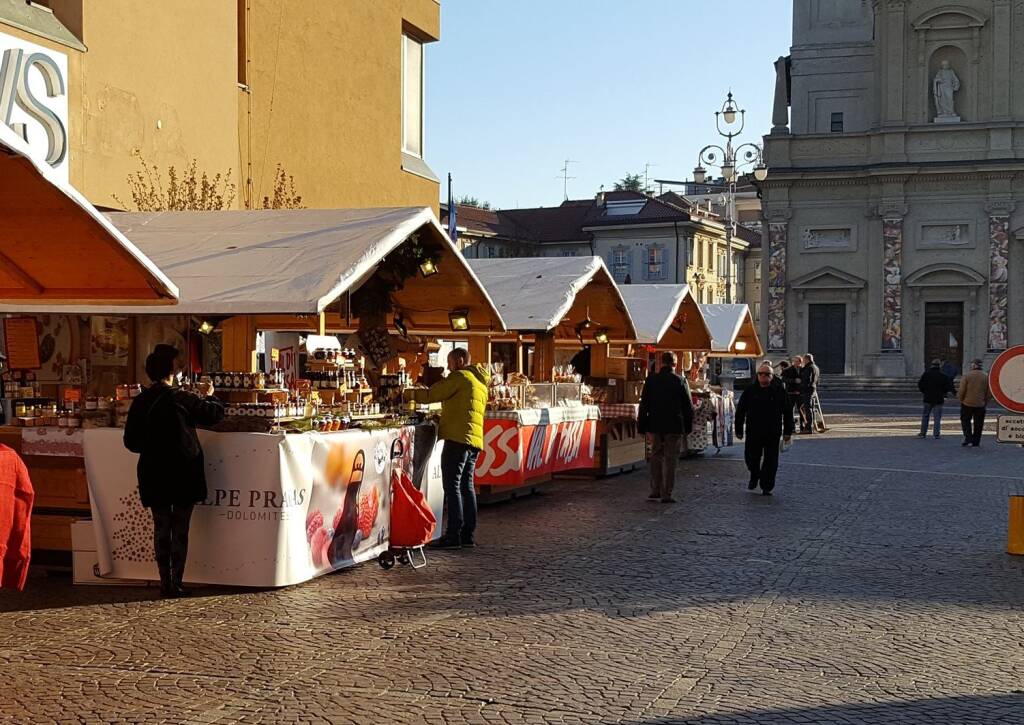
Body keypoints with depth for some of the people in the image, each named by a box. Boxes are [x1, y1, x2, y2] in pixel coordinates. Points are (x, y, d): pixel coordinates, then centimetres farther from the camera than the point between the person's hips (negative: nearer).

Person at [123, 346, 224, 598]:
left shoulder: (140, 402, -2)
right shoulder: (182, 398, -12)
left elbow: (131, 441, 2)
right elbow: (216, 413, -3)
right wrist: (208, 396, 16)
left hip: (154, 476, 3)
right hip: (183, 473, -3)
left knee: (161, 528, 12)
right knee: (180, 530, 4)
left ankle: (165, 582, 15)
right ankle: (176, 584, 5)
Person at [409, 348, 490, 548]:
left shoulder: (460, 376, -4)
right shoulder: (481, 382, 24)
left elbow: (432, 394, -6)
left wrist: (409, 394, 5)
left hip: (458, 438, -9)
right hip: (475, 440, 9)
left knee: (452, 486, -8)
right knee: (466, 486, 11)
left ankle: (454, 535, -10)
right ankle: (468, 535, 12)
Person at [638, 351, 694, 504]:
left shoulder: (651, 380, -1)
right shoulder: (680, 382, -5)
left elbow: (644, 404, 2)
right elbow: (688, 407, -1)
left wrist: (642, 426, 8)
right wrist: (688, 427, 9)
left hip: (655, 426, 2)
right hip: (674, 427, -2)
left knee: (656, 456, 17)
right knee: (670, 460, 2)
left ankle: (655, 490, 18)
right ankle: (666, 494, 1)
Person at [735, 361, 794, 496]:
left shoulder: (779, 391, -3)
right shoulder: (750, 390, -1)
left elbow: (788, 412, 2)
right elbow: (740, 411, 5)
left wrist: (788, 431, 0)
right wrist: (739, 429, 4)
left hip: (773, 433, -1)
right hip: (753, 432, 1)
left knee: (770, 461, 1)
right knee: (751, 457, 9)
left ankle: (766, 487, 12)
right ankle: (754, 477, 38)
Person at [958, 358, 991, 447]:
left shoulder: (967, 376, -10)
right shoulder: (986, 377, 0)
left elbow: (961, 391, -11)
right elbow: (989, 393, 3)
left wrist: (961, 399, 5)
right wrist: (985, 402, 14)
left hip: (967, 403, -2)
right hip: (980, 405, 3)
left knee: (965, 420, 12)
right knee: (978, 423, 10)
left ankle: (968, 438, -2)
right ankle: (976, 442, 13)